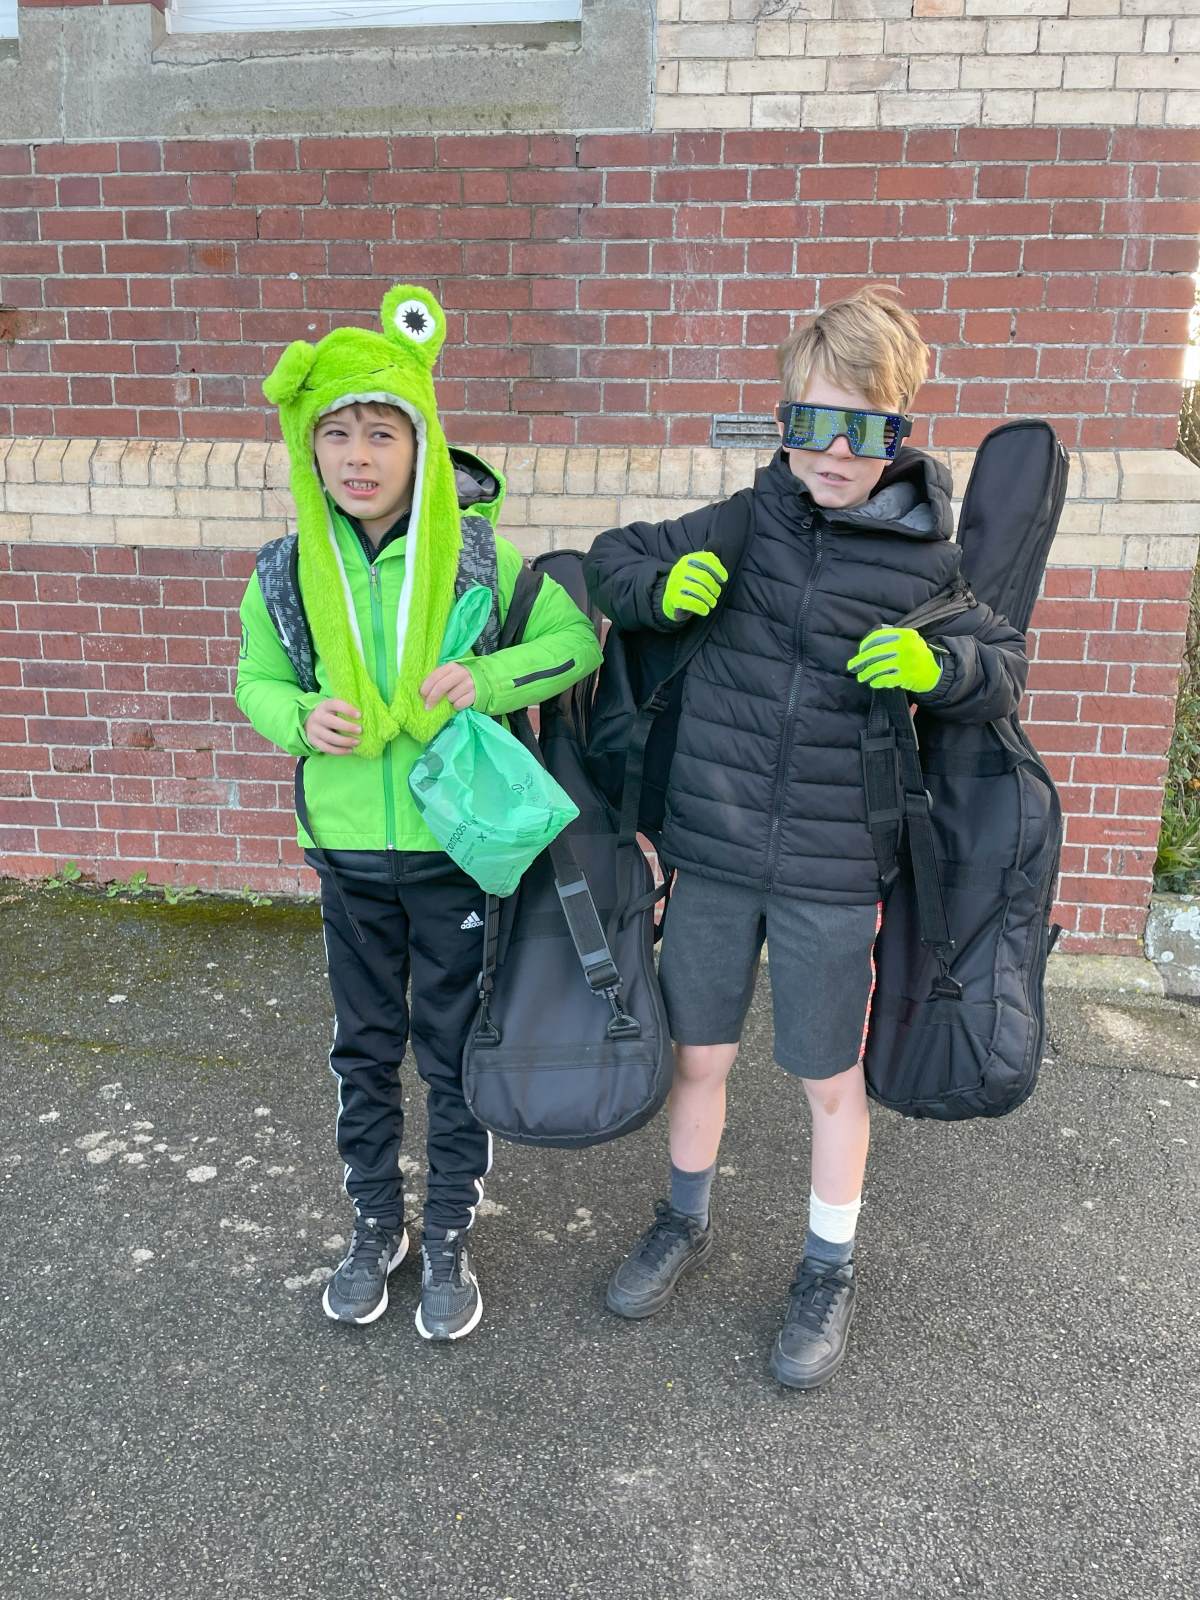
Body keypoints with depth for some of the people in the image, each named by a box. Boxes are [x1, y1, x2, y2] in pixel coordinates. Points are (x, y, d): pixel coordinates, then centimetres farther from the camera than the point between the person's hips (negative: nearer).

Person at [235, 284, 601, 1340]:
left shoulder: (478, 555, -11)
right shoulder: (288, 572, -4)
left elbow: (578, 638, -3)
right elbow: (255, 679, 8)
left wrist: (489, 678, -20)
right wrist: (300, 718, -15)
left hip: (459, 845, -2)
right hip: (348, 851, 3)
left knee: (457, 1050, 12)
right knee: (364, 1048, 17)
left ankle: (450, 1239, 33)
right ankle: (375, 1226, 40)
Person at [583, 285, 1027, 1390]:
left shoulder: (930, 559, -4)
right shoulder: (743, 523, -1)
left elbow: (1005, 670, 3)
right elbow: (613, 558, 8)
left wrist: (939, 667, -19)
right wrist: (662, 589, -15)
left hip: (834, 871, -1)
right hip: (712, 849, 2)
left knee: (831, 1078, 12)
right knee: (699, 1053, 16)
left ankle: (831, 1269, 38)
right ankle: (686, 1221, 44)